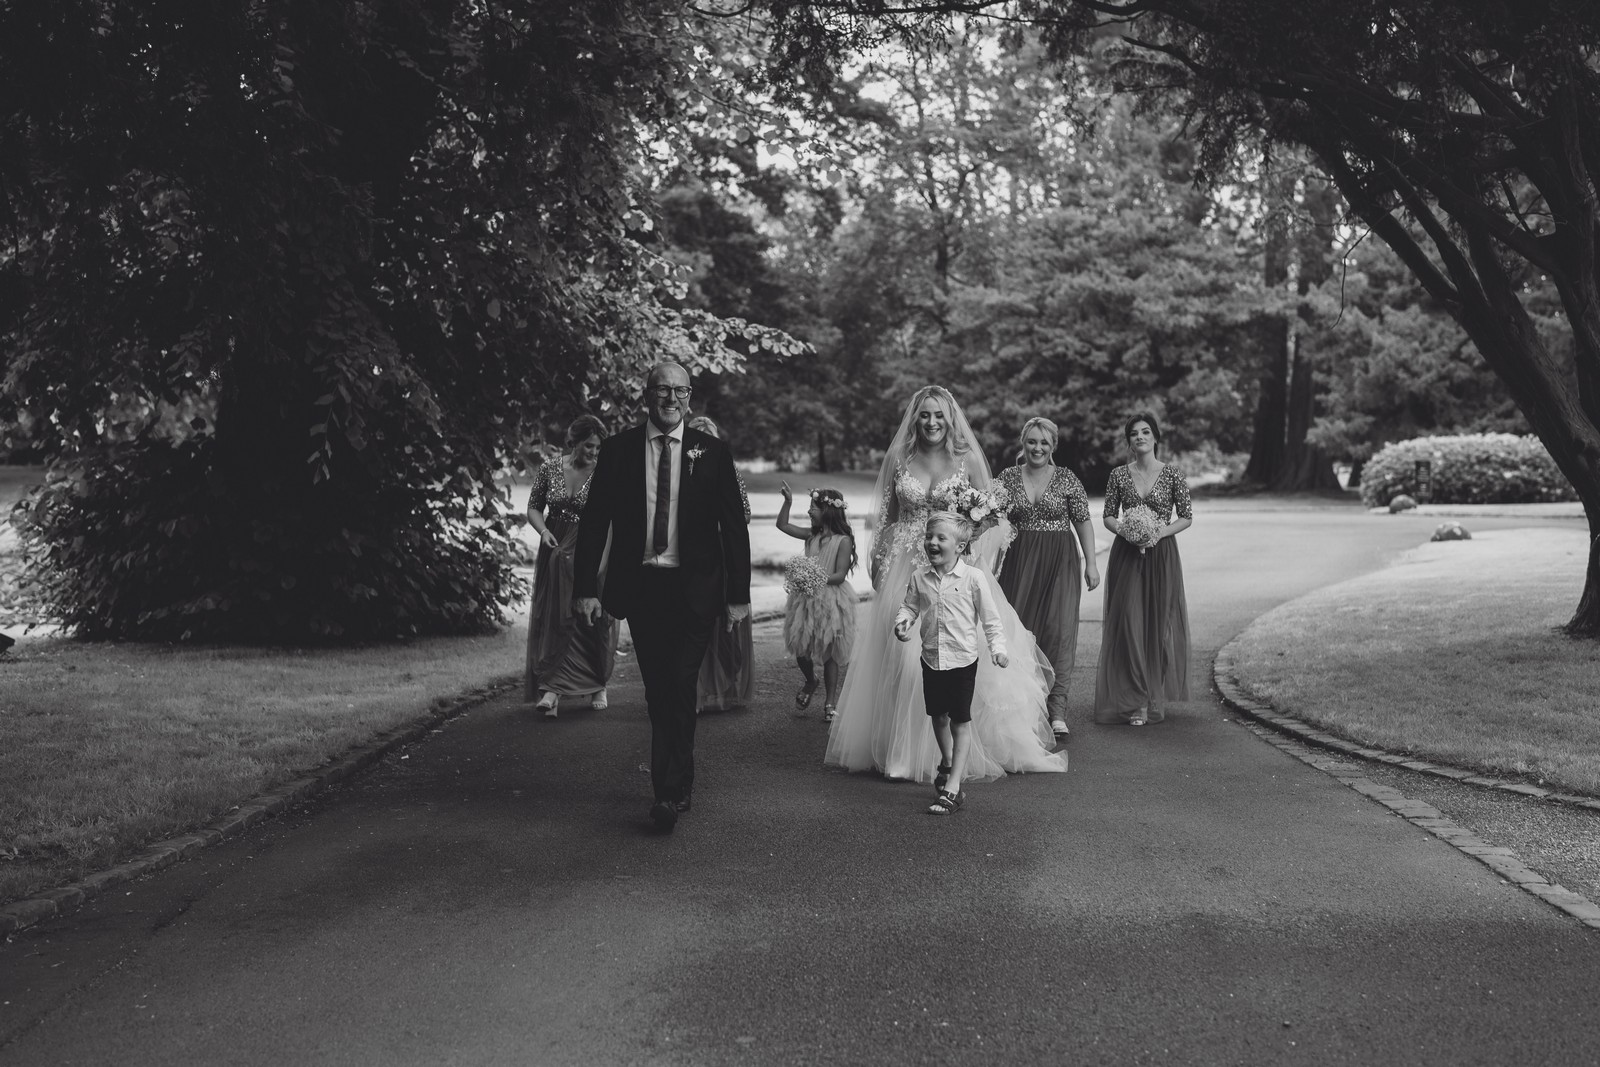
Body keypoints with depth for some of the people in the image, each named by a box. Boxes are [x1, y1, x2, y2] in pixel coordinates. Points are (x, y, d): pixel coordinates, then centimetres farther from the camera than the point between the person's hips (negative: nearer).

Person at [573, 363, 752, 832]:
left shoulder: (712, 452, 1)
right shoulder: (618, 449, 3)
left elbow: (734, 526, 2)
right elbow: (594, 520, 2)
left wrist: (738, 593, -1)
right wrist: (585, 586, -5)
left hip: (694, 589, -2)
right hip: (639, 586, 2)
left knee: (679, 687, -10)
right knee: (657, 692, 10)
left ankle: (669, 792, -5)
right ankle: (680, 783, 25)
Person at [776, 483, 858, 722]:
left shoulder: (843, 541, -11)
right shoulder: (811, 535, 7)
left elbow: (840, 575, -15)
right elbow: (782, 525, 13)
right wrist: (788, 501, 4)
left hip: (831, 601, -5)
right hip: (806, 599, 5)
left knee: (829, 652, 3)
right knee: (800, 648, 4)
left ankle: (830, 701, 14)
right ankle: (809, 682, 34)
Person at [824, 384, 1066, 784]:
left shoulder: (967, 460, 1)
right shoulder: (899, 460, 5)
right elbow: (887, 517, 11)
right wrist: (877, 565, 6)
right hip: (906, 569, 1)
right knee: (902, 658, 0)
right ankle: (904, 748, 12)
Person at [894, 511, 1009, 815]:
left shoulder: (972, 578, -10)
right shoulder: (920, 578, -1)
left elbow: (990, 618, -5)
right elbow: (909, 605, 9)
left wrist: (997, 648, -15)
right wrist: (903, 622, -13)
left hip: (963, 659, -4)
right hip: (931, 659, 4)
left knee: (960, 722, -1)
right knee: (937, 716, 17)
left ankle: (952, 788, 2)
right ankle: (947, 764, 44)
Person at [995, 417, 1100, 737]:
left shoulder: (1067, 480, 2)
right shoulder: (1008, 478, 5)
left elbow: (1083, 522, 4)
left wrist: (1090, 562, 0)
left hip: (1060, 563, -2)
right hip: (1019, 562, 2)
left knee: (1059, 630, -7)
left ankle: (1057, 711, -6)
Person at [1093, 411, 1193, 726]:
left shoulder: (1173, 474, 0)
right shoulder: (1119, 475, 5)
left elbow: (1187, 517, 3)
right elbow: (1109, 517, 8)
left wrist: (1163, 531, -13)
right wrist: (1124, 530, -11)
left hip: (1162, 555, -1)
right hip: (1126, 554, 1)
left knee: (1159, 623, 1)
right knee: (1128, 623, -4)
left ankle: (1154, 697, 12)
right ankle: (1135, 701, 2)